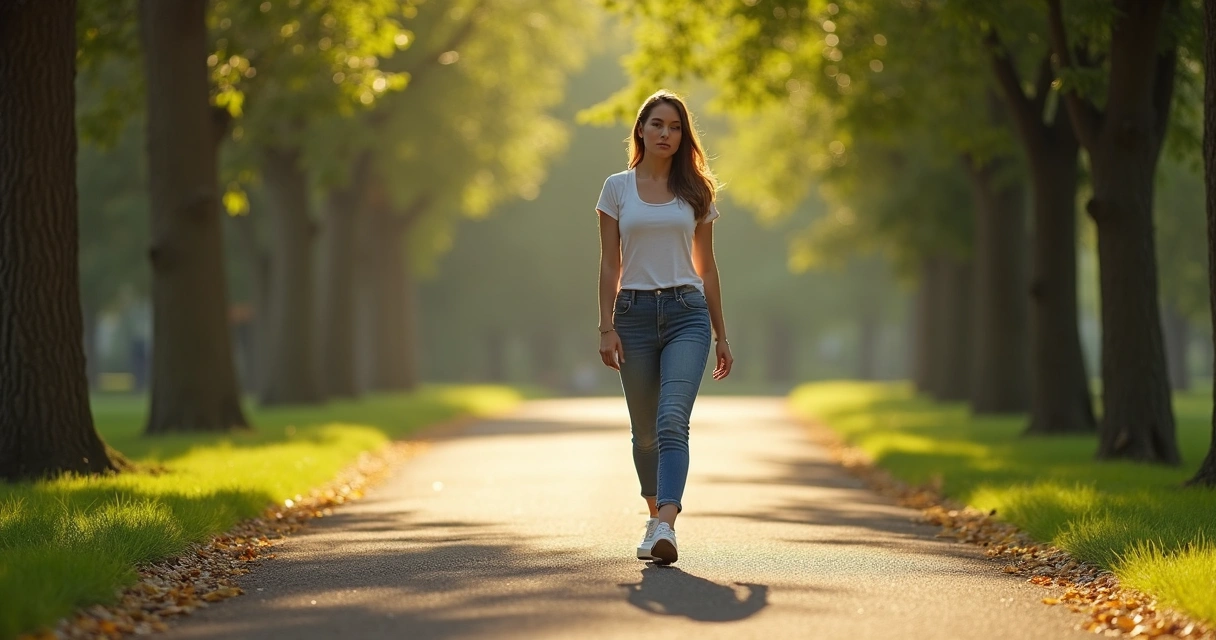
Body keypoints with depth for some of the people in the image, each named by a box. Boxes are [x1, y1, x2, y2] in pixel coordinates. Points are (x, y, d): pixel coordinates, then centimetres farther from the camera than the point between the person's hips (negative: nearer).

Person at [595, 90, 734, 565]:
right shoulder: (617, 187, 7)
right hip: (635, 312, 1)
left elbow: (706, 268, 13)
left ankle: (665, 527, -30)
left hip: (687, 312, -1)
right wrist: (606, 327, -4)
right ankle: (656, 515, 29)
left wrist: (721, 336, 12)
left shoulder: (695, 191, 9)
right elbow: (610, 264, 5)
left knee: (672, 420, -18)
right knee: (645, 430, 8)